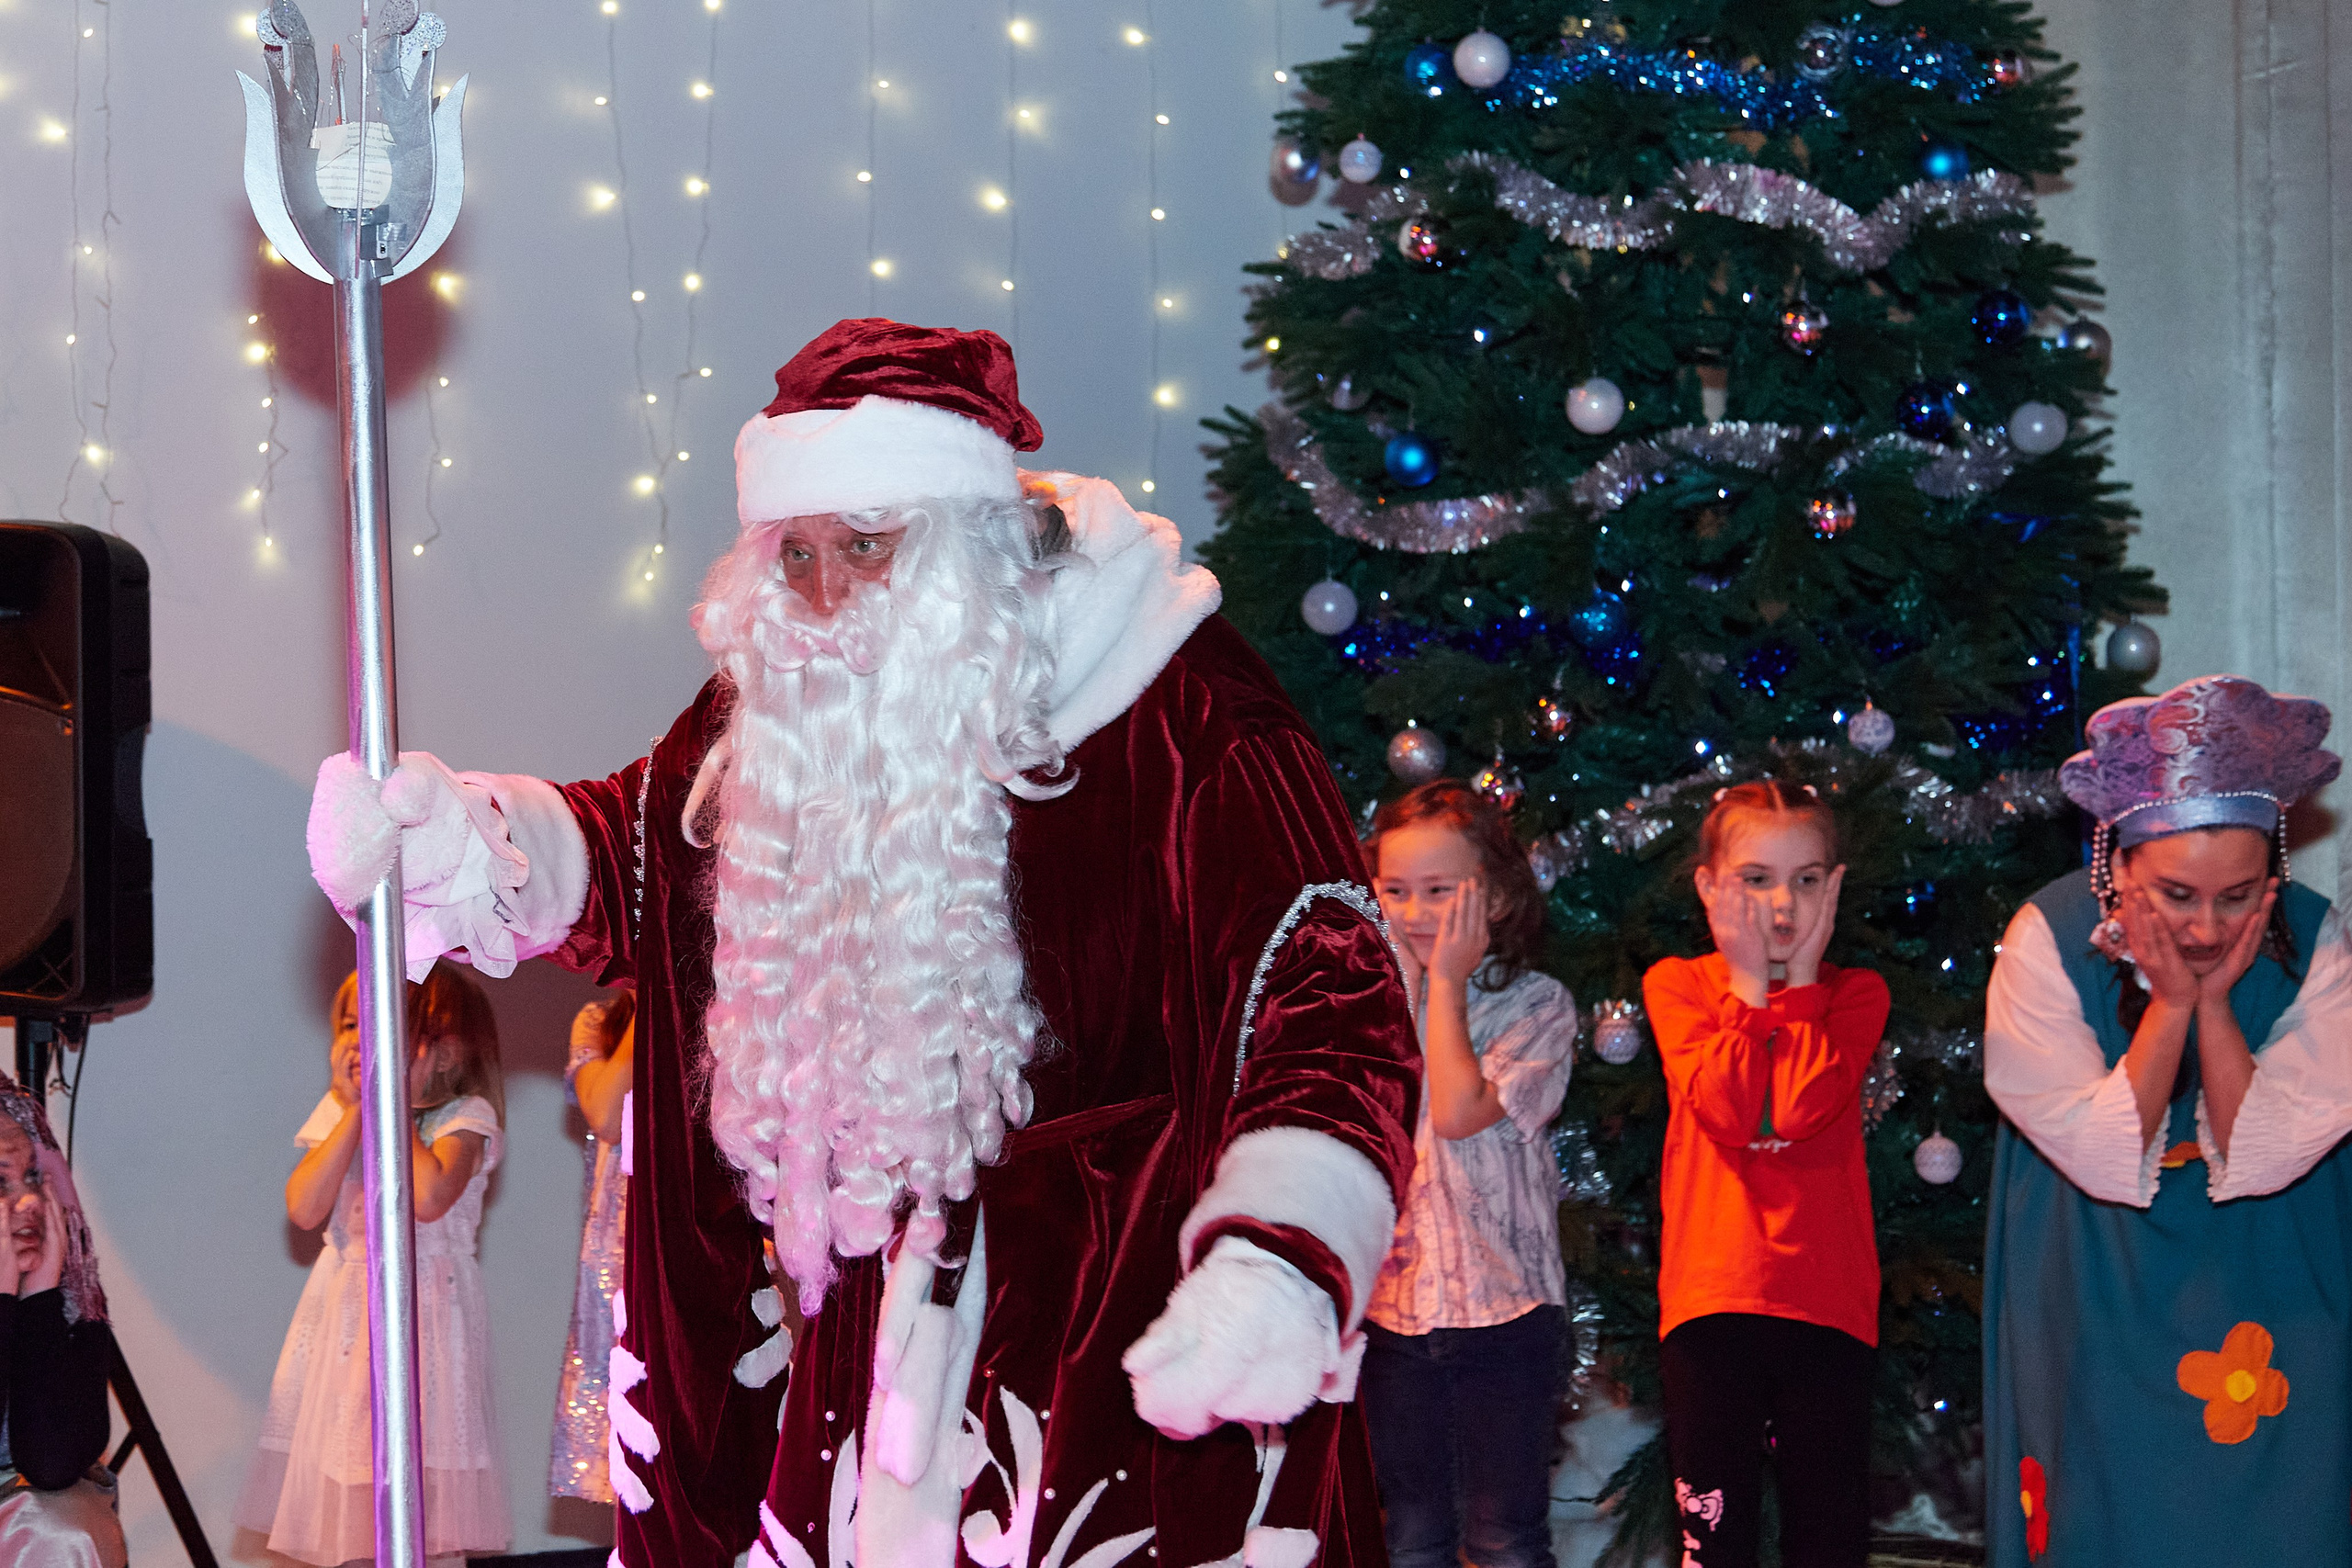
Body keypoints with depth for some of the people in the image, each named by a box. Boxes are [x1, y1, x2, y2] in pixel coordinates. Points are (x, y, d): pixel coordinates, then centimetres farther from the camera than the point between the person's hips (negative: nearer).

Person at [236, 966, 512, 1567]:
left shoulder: (462, 1115, -7)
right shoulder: (337, 1113, 7)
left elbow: (429, 1198, -26)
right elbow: (304, 1209, -7)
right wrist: (357, 1110, -9)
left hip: (424, 1311, -5)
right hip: (345, 1308, 5)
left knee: (429, 1493, -5)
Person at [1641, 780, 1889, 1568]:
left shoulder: (1853, 994, 7)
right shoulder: (1678, 985, 6)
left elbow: (1802, 1107, -13)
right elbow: (1724, 1107, -12)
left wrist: (1800, 978, -6)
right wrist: (1750, 984, -6)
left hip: (1827, 1306, 0)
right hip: (1711, 1296, 0)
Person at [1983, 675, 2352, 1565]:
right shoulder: (2050, 940, -16)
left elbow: (2260, 1159, -17)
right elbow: (2107, 1159, -18)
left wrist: (2216, 1002, -24)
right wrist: (2172, 1003, -23)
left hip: (2271, 1311, 1)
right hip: (2103, 1315, -1)